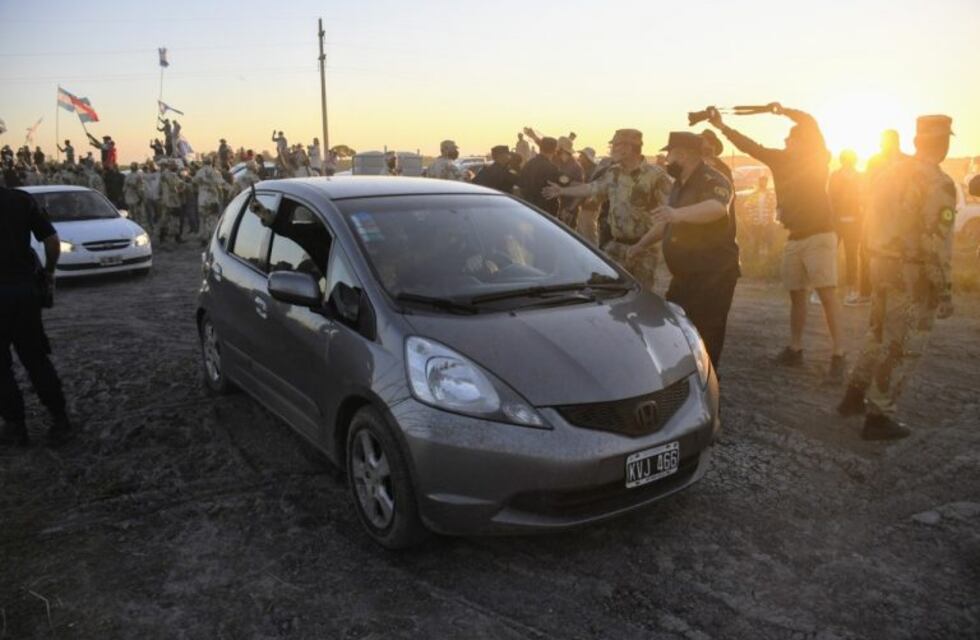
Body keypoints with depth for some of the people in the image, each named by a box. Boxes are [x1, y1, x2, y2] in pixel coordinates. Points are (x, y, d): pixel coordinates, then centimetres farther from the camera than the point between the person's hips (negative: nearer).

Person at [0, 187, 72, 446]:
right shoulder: (22, 199, 3)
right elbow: (52, 241, 2)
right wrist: (49, 272, 16)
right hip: (25, 287, 4)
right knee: (36, 359, 14)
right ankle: (60, 420, 14)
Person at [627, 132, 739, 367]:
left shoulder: (712, 180, -16)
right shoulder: (681, 183, 14)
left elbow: (718, 208, -39)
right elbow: (668, 220, 26)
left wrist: (679, 213, -54)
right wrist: (643, 243, 19)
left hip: (713, 274, -9)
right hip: (685, 274, 9)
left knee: (704, 336, -6)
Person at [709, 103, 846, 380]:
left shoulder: (818, 157, -4)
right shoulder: (781, 159, 11)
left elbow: (810, 124, -18)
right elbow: (749, 146, 11)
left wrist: (783, 110, -10)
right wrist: (721, 126, 9)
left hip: (819, 234, -6)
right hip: (794, 237, 6)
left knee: (827, 293, -11)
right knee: (796, 295, 11)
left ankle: (838, 355, -11)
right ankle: (795, 350, 20)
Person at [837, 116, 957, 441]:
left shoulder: (890, 173, 9)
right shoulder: (938, 183, -16)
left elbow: (874, 222, 15)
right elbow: (937, 243, -20)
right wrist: (944, 290, -15)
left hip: (882, 264, 8)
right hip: (912, 274, -8)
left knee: (880, 333, 22)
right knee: (902, 347, 1)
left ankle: (855, 396, 29)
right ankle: (878, 417, 7)